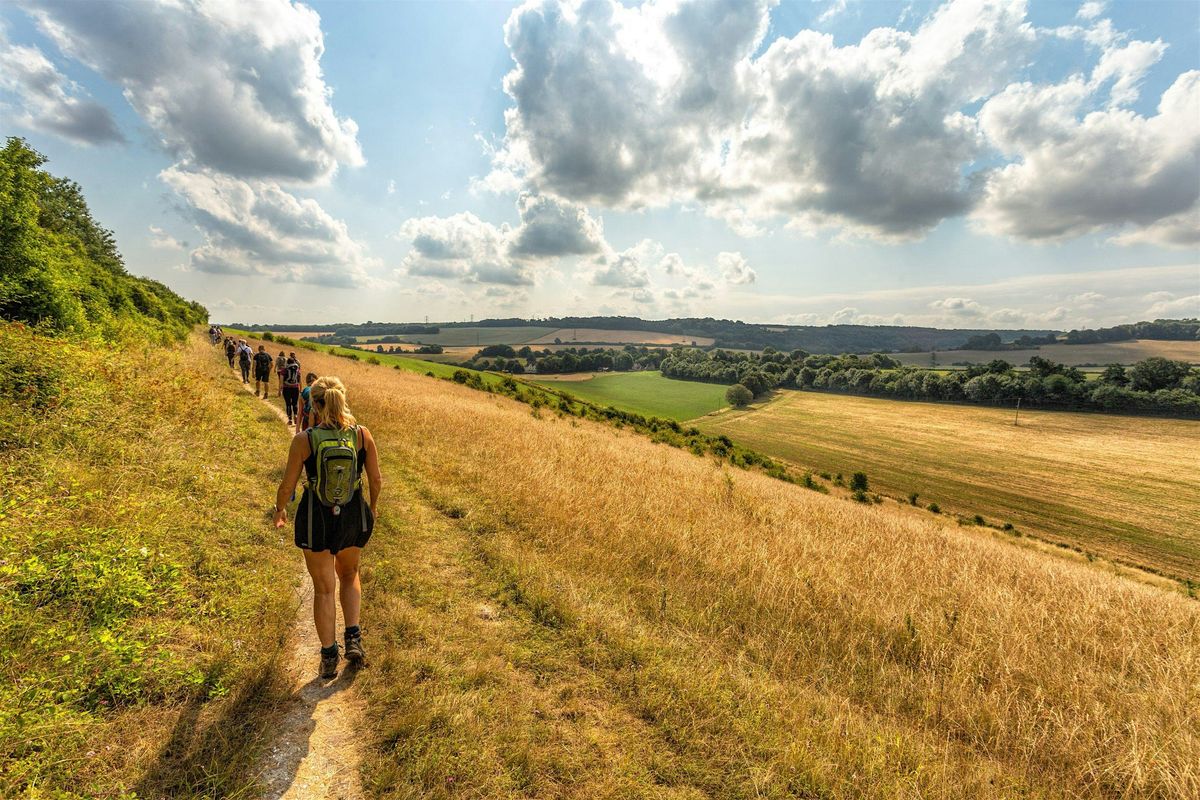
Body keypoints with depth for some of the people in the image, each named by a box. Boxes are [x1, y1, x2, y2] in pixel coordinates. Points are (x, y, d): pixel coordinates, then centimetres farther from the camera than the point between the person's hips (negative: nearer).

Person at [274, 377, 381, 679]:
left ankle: (329, 657, 28)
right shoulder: (362, 434, -10)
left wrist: (280, 510, 14)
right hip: (354, 515, 2)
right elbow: (376, 479, -3)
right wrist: (373, 505, 16)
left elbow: (287, 486, -7)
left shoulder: (303, 440, -15)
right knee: (349, 574, 29)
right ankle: (353, 638, 20)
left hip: (317, 518, -2)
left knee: (324, 588, 16)